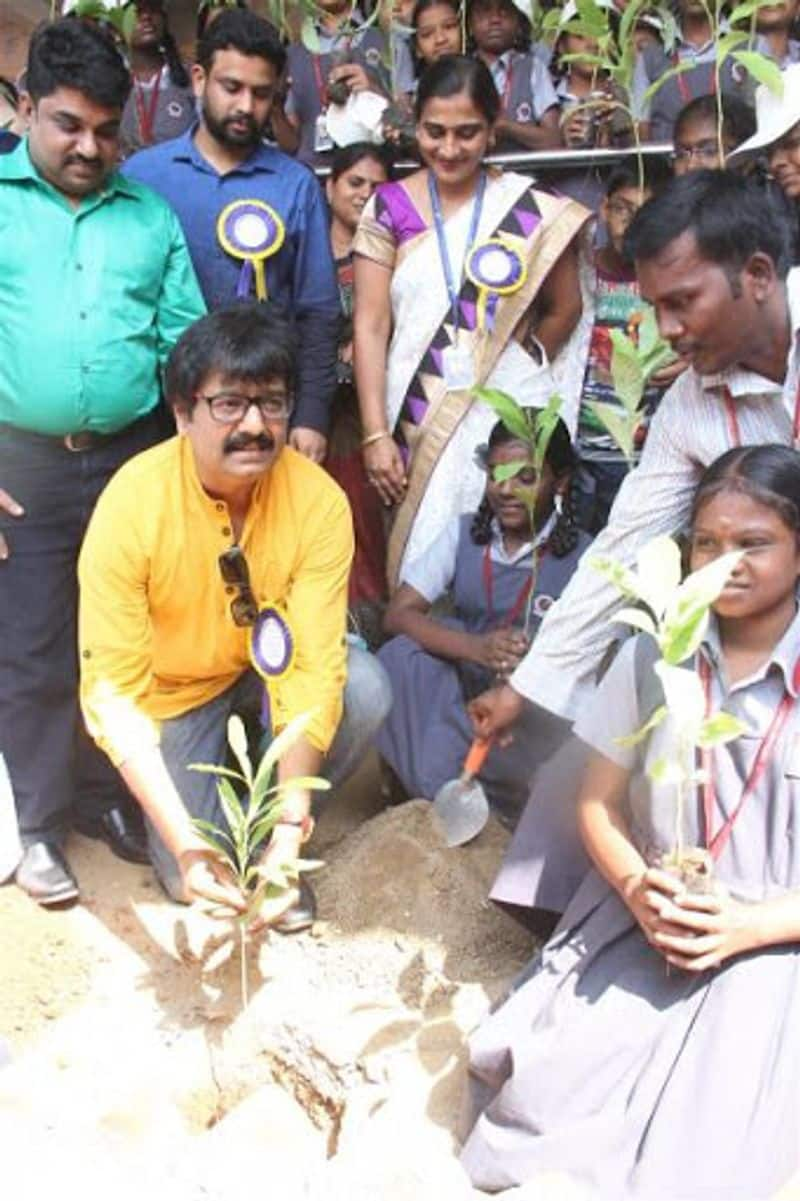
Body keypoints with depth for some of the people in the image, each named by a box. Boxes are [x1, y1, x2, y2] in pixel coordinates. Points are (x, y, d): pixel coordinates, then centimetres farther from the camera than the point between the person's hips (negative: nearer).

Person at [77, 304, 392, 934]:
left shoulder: (319, 501, -26)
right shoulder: (131, 505, -30)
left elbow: (315, 665, -28)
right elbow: (112, 693, -28)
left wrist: (291, 822, -37)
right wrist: (185, 842, -36)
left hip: (267, 664, 2)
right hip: (170, 691, -2)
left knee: (364, 688, -28)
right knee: (196, 879, -12)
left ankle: (270, 827, -2)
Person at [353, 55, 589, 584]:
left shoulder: (533, 208, 1)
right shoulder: (390, 208, 4)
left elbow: (564, 310, 12)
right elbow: (371, 327, 0)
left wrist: (515, 369, 10)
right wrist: (376, 434, -5)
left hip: (511, 414, -1)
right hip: (419, 420, 1)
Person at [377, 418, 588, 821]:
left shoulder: (582, 557, -6)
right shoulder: (464, 533, 1)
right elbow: (398, 614, -8)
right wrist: (477, 648, -25)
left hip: (536, 708, -2)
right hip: (460, 689, 2)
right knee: (403, 657, -25)